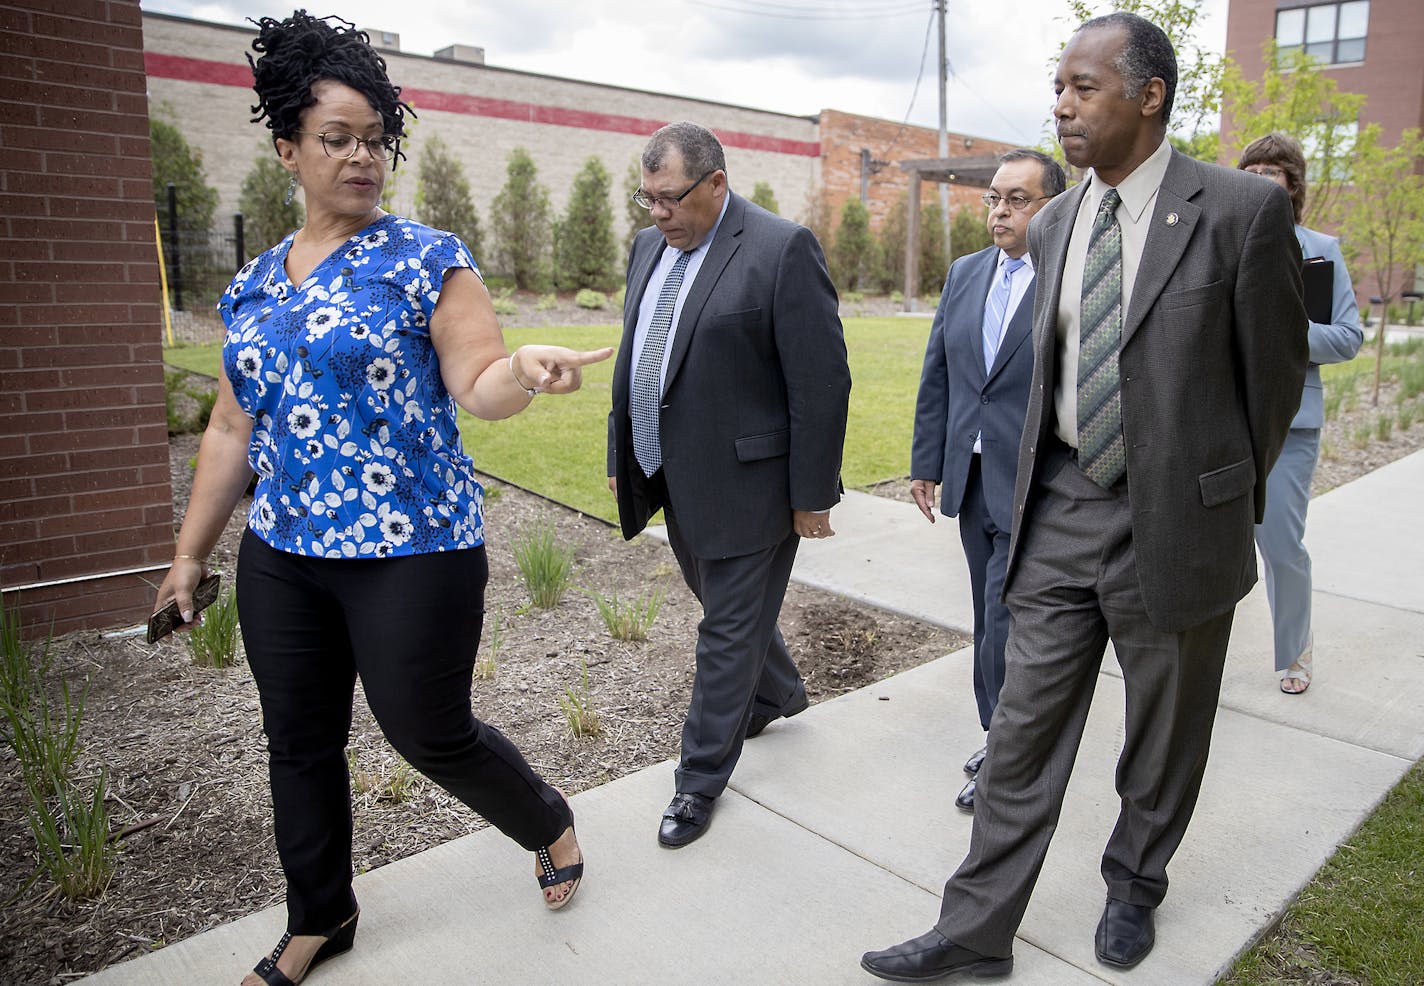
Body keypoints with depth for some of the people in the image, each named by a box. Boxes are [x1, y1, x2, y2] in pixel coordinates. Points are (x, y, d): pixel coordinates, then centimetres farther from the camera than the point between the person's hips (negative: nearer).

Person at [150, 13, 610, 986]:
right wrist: (191, 551, 16)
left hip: (413, 550, -6)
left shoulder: (428, 260, -5)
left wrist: (522, 370, -39)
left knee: (429, 731, 4)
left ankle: (551, 822, 34)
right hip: (281, 554, 6)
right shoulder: (254, 285, 11)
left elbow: (478, 383, -16)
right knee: (299, 742, 15)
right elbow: (232, 430, 15)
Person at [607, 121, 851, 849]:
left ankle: (701, 779, 22)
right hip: (678, 480, 8)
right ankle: (778, 692, 50)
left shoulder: (782, 249, -15)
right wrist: (622, 458, 15)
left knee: (729, 628, 5)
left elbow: (821, 383, -16)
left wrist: (812, 495, -14)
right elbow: (633, 360, 15)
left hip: (744, 482, -7)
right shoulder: (649, 247, 8)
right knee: (723, 603, 23)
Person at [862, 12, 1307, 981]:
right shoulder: (1053, 225, 7)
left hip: (1176, 519, -4)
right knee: (1024, 728, 8)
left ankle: (1134, 886, 41)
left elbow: (1275, 370, -1)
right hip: (1062, 510, 4)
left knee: (1164, 738, 15)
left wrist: (1231, 500, 9)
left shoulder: (1243, 209, -10)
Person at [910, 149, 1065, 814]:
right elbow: (936, 376, 11)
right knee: (991, 616, 16)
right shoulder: (964, 274, 10)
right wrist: (926, 461, 9)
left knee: (1005, 619, -3)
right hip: (971, 479, 6)